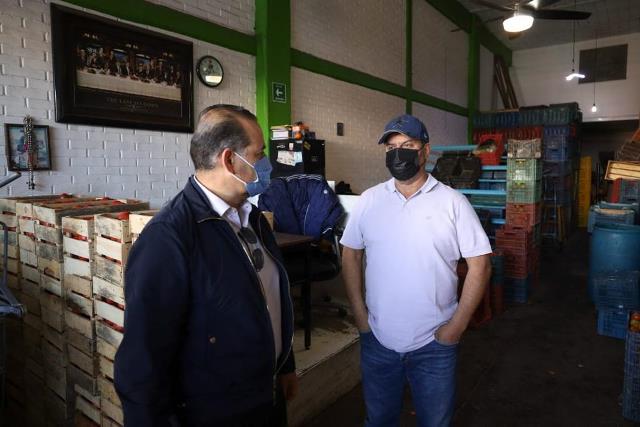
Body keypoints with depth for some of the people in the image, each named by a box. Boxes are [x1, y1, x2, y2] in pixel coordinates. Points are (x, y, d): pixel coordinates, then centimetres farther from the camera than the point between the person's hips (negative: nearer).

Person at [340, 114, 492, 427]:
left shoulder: (453, 202, -8)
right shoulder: (369, 200, -1)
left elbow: (480, 265, -7)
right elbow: (351, 254, 5)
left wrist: (458, 324, -10)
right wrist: (359, 313, -1)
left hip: (434, 343, -1)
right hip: (377, 339, 2)